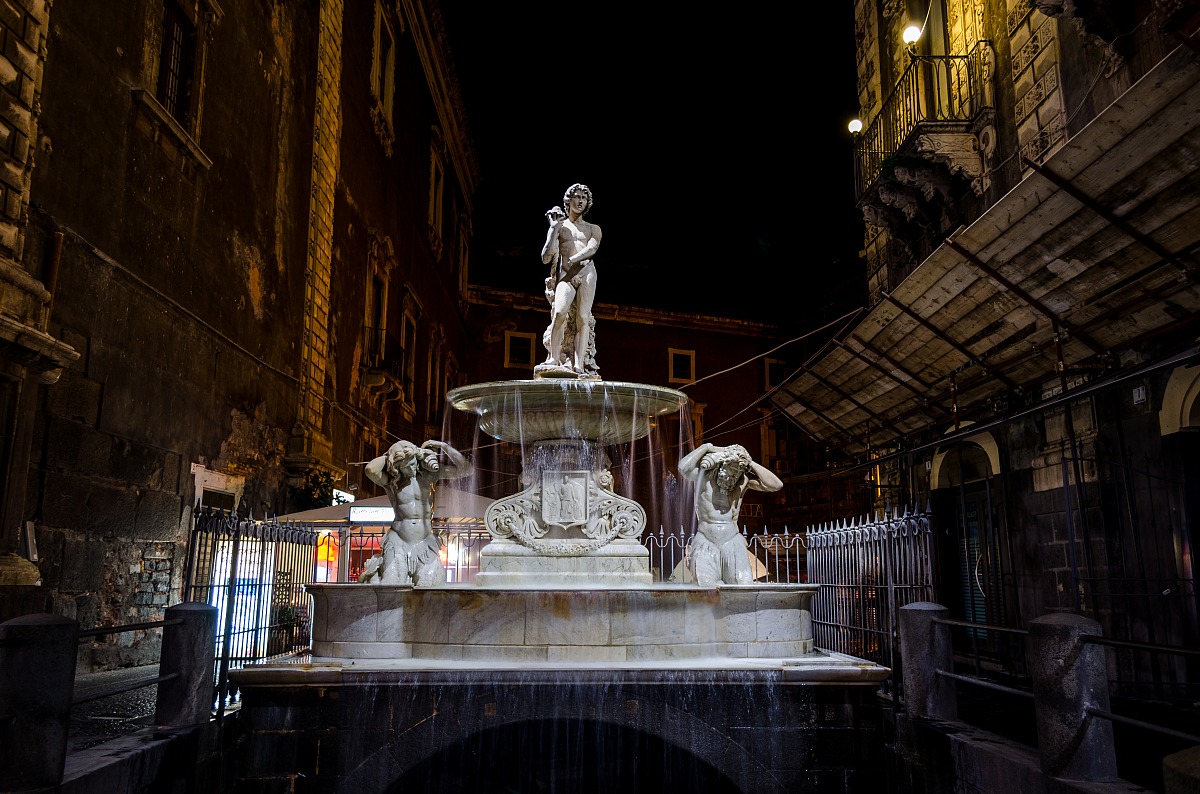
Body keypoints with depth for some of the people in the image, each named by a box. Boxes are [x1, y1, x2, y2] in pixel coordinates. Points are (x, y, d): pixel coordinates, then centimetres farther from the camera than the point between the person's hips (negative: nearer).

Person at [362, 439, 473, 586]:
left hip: (425, 545, 2)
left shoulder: (429, 475, 4)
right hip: (398, 545, -2)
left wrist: (443, 446, -4)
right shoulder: (391, 481, -2)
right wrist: (387, 456, -7)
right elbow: (370, 470, -24)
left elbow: (464, 468, 2)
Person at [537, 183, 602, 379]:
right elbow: (546, 258, 8)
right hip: (565, 276, 0)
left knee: (583, 318, -13)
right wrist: (554, 228, 4)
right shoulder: (558, 227, 19)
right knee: (560, 312, -25)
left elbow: (592, 249, -1)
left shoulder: (593, 229, 21)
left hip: (587, 271, 1)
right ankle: (555, 360, -27)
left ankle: (579, 366, -19)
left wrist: (571, 260, -17)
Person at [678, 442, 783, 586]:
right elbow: (684, 468, -24)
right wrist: (706, 447, -14)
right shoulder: (704, 476, -2)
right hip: (705, 542, -2)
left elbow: (776, 485, -7)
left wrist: (750, 463, -9)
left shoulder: (744, 480, 4)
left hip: (732, 542, 2)